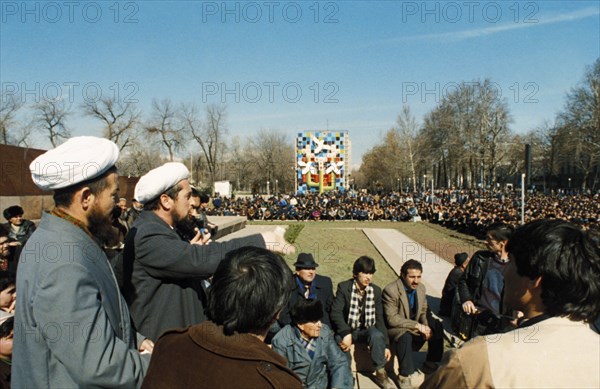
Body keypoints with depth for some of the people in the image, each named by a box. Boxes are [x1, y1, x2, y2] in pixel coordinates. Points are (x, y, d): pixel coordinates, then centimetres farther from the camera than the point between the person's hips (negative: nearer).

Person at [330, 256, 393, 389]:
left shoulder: (376, 290, 2)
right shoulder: (344, 287, -7)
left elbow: (379, 319, 3)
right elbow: (336, 313, -16)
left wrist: (385, 344, -4)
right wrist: (346, 333, -31)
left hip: (366, 330, 2)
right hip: (346, 330, -2)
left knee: (377, 336, -31)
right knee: (341, 343, -33)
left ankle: (380, 373, -11)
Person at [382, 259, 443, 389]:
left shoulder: (421, 287, -3)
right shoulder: (390, 290, -25)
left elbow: (424, 312, 7)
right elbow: (392, 318, -27)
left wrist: (426, 326, -16)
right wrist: (417, 326, -30)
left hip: (415, 324, 7)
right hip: (395, 327, -7)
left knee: (437, 327, -8)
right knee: (405, 336, -36)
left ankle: (430, 365, 8)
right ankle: (406, 376, -23)